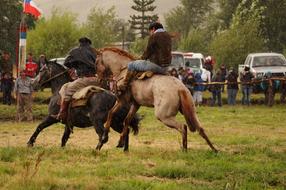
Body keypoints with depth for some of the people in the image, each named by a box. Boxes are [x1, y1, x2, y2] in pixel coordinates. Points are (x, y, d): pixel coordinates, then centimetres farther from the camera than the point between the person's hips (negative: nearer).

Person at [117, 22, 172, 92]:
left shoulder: (154, 36, -9)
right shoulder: (168, 36, 15)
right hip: (165, 68, 8)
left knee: (131, 65, 3)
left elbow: (148, 51, -4)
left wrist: (143, 58, 17)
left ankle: (122, 85, 4)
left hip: (156, 65, -8)